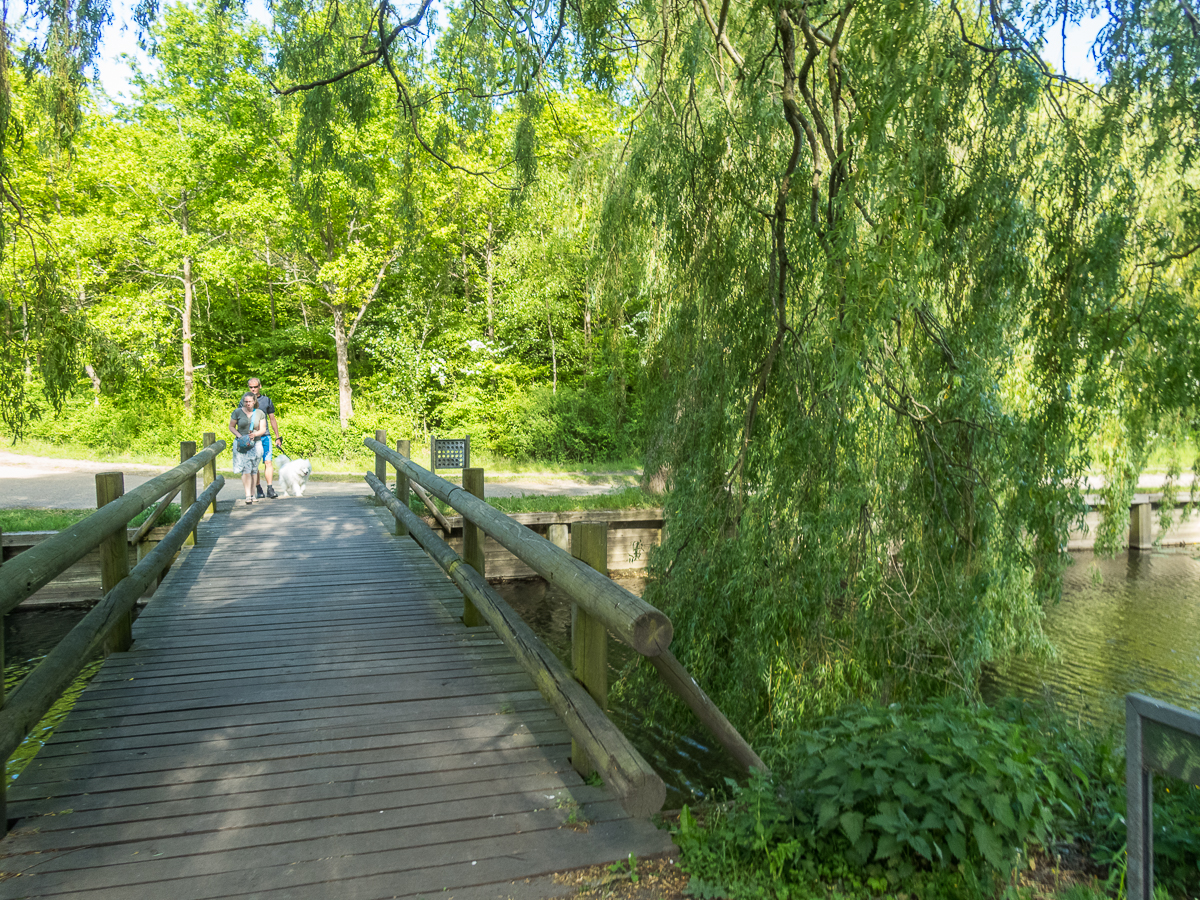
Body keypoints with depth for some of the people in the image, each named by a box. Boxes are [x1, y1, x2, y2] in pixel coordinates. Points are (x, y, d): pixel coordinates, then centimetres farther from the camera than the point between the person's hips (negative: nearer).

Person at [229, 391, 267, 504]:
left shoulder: (260, 413, 5)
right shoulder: (237, 412, 1)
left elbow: (263, 429, 5)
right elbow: (231, 427, 7)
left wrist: (255, 434, -16)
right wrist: (239, 436, -10)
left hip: (256, 443, 2)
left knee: (254, 470, 6)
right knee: (246, 469, -13)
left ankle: (252, 494, 17)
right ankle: (248, 496, -18)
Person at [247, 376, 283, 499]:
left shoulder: (267, 400, 9)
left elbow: (272, 419, 15)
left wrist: (278, 437, 14)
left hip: (265, 436, 0)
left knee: (268, 462, -9)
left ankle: (270, 489, -8)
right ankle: (259, 489, 7)